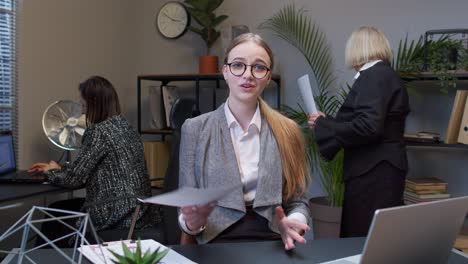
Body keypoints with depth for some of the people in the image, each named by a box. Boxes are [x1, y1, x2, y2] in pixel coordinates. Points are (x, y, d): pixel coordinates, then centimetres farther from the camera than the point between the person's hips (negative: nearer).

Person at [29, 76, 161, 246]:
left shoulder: (99, 131, -15)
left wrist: (52, 172, 9)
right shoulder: (124, 126, 11)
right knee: (59, 208, 22)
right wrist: (58, 168, 26)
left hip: (116, 216, -8)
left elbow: (74, 178, -11)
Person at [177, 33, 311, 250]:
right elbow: (186, 209, 5)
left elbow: (298, 203, 10)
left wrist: (292, 224, -12)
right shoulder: (195, 129, 3)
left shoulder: (287, 131, 6)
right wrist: (192, 223, -17)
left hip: (273, 243, 1)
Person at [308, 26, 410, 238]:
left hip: (374, 174, -10)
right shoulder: (387, 75, 17)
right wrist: (327, 122, 17)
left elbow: (368, 127, -22)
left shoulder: (373, 76, -11)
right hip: (380, 171, 10)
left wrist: (322, 125, -10)